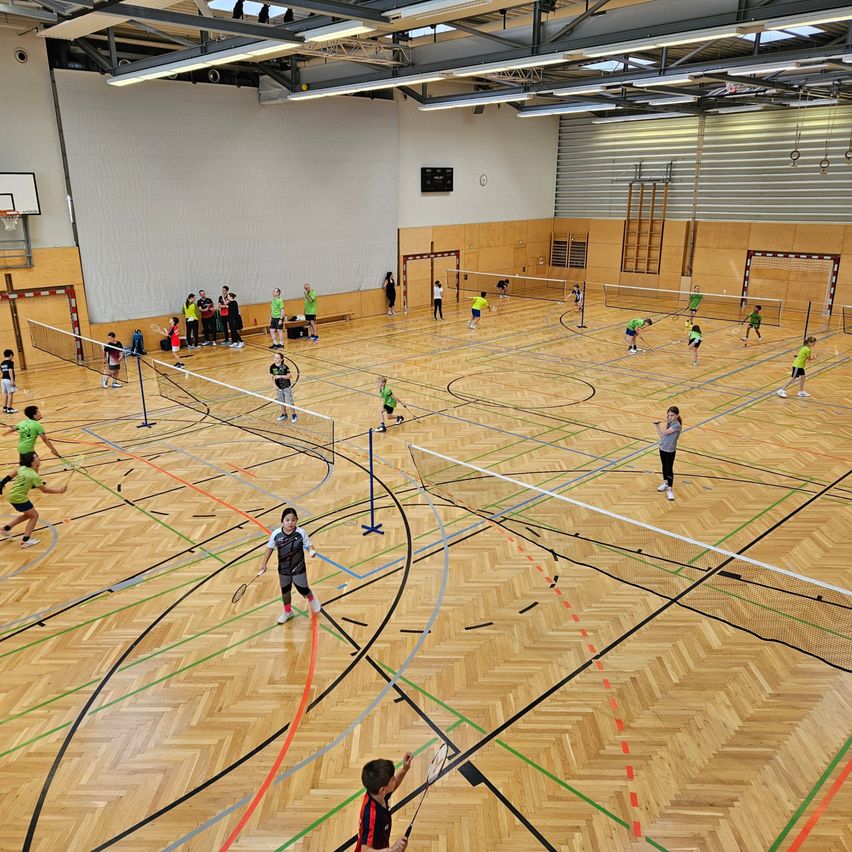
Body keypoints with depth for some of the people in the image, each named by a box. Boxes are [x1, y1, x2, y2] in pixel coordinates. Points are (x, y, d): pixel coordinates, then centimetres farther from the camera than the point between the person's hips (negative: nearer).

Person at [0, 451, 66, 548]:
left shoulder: (22, 468, 4)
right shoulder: (34, 476, -16)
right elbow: (44, 490, -11)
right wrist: (59, 490, -2)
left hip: (12, 495, 8)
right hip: (19, 498, -8)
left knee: (28, 515, 25)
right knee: (34, 516, 5)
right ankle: (25, 540, 1)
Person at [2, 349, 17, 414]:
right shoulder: (10, 362, -9)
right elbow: (10, 371, -18)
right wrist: (12, 380, -23)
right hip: (8, 379, -7)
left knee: (5, 394, 13)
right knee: (10, 394, -4)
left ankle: (5, 408, 17)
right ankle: (9, 409, -6)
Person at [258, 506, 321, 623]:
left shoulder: (301, 533, -21)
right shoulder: (276, 534, -17)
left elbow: (309, 545, -8)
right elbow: (270, 548, -2)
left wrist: (311, 551, -31)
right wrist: (264, 564, 1)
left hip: (298, 568, -2)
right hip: (283, 569, 2)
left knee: (303, 589, 6)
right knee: (285, 590, 19)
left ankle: (312, 599, 43)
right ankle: (288, 612, 44)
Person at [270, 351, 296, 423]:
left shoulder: (284, 367, -20)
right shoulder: (272, 367, -7)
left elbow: (289, 376, -17)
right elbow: (272, 377, -1)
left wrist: (280, 376, -27)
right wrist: (274, 385, -12)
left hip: (286, 387, -5)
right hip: (279, 387, 5)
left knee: (289, 402, -1)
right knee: (281, 402, 17)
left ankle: (294, 415, 12)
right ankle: (284, 415, 33)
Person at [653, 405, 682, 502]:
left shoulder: (677, 425, -22)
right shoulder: (669, 422, 1)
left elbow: (663, 434, -22)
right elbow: (663, 435, -10)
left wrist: (656, 425, -16)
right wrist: (666, 423, -15)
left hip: (670, 451, -7)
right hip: (662, 448, 7)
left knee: (669, 469, -1)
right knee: (664, 467, 20)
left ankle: (669, 489, 9)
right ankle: (665, 483, 38)